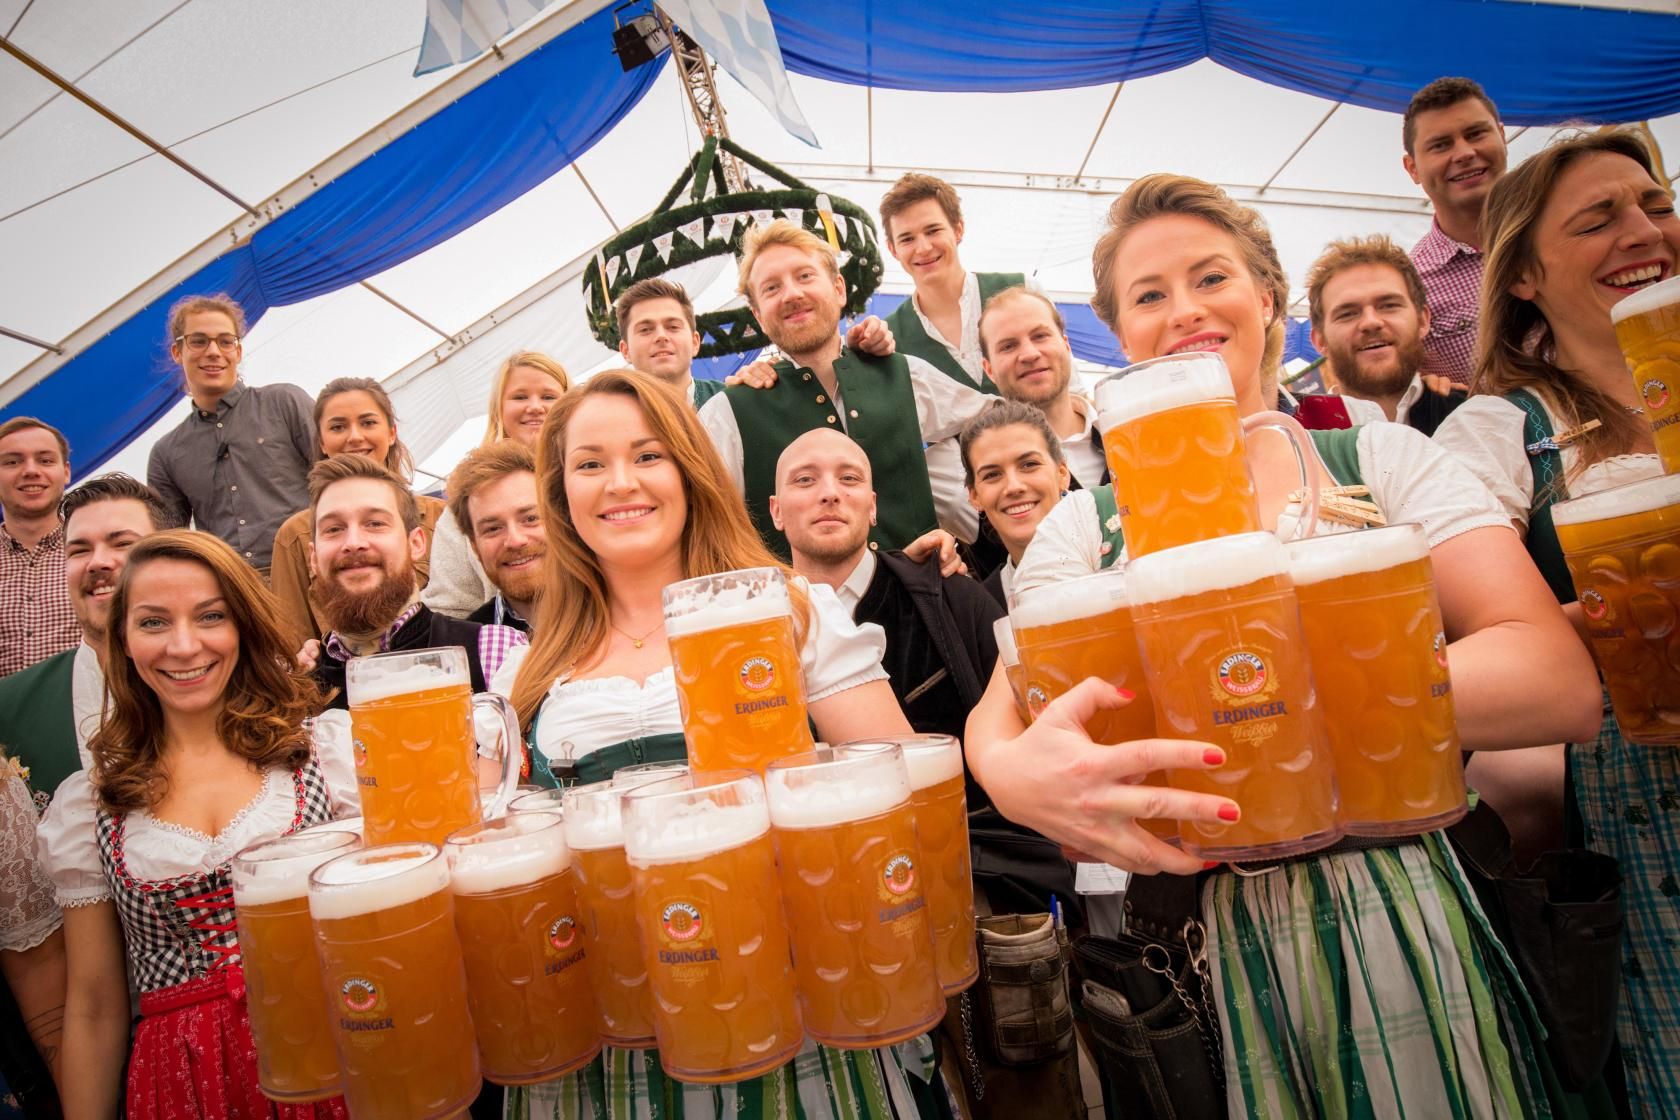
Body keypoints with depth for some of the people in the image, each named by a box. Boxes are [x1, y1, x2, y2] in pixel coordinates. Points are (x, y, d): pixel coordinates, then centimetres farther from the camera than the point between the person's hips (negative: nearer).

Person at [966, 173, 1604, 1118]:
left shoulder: (1386, 461, 1)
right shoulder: (1080, 527, 3)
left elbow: (1562, 683, -11)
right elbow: (997, 714, -8)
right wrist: (1013, 771, -33)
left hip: (1403, 929, 0)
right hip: (1204, 954, 1)